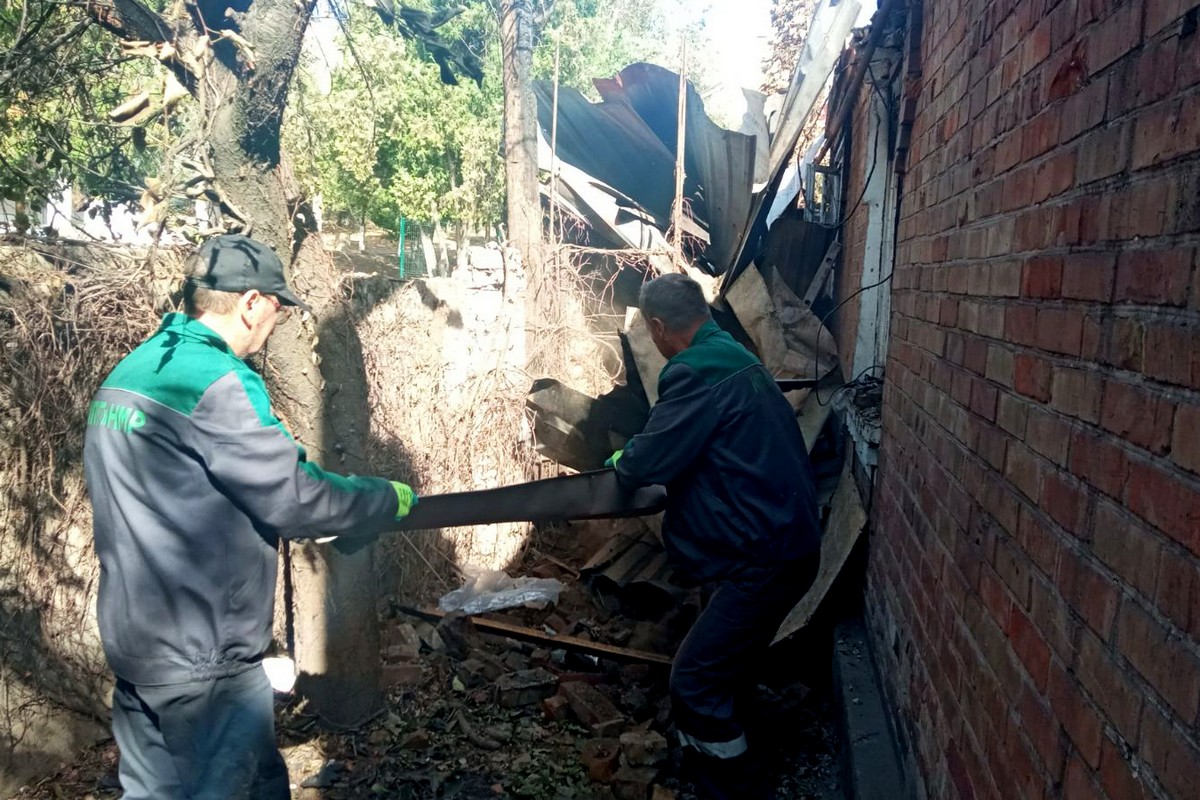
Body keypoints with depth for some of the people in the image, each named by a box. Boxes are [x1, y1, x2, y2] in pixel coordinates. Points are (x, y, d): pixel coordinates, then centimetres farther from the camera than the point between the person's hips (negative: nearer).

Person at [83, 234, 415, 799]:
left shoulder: (126, 375, 8)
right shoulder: (216, 382, -21)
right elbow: (293, 498, -21)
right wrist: (391, 499, -6)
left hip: (134, 642, 9)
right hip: (204, 654, -9)